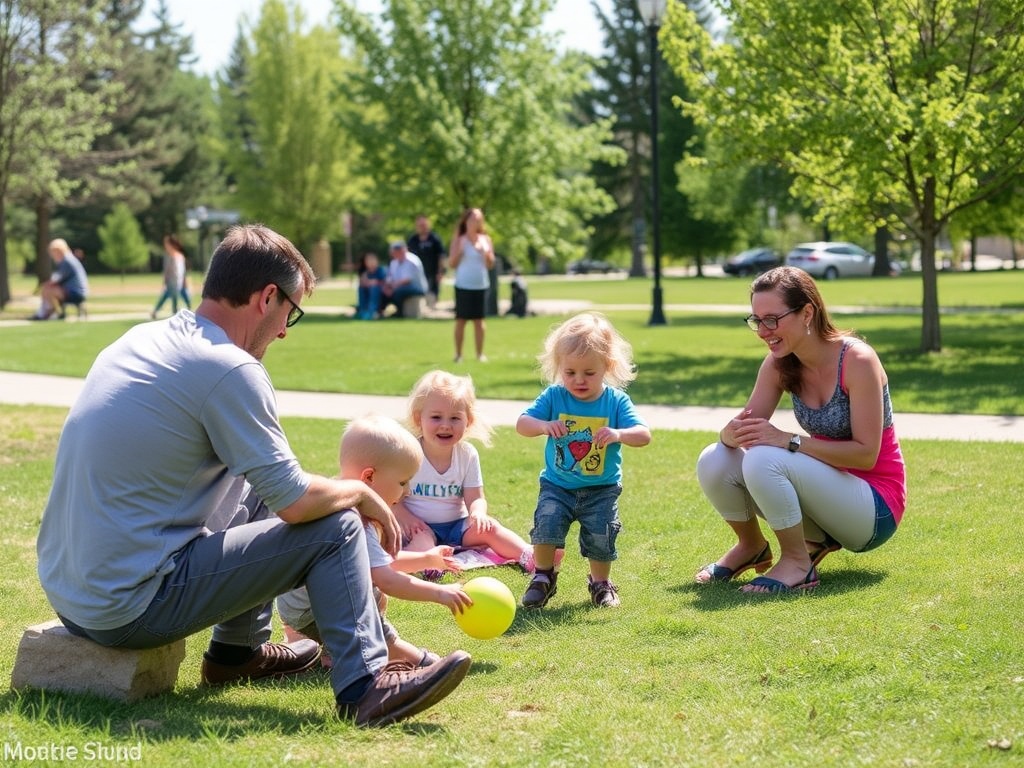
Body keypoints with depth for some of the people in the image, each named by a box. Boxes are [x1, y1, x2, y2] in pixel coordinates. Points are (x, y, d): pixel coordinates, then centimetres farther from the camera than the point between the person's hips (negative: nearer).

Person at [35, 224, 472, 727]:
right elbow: (295, 500, -14)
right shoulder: (227, 369, -16)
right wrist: (362, 493, 6)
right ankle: (365, 684, -6)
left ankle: (238, 650, 35)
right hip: (131, 607, -9)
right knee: (334, 526, -1)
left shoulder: (140, 340, 10)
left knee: (253, 488, 26)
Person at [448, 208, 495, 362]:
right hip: (463, 285, -2)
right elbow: (451, 264, 1)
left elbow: (490, 265, 9)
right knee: (461, 320, 0)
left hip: (481, 285, 2)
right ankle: (458, 354, 6)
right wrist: (458, 251, -15)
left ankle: (480, 353, 8)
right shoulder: (459, 240, 1)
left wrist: (486, 254, -11)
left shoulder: (485, 239, 8)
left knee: (479, 320, 3)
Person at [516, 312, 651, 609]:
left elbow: (643, 435, -15)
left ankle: (600, 582, 22)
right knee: (547, 520, -22)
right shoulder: (554, 397, -5)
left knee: (600, 536, -10)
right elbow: (522, 423, -10)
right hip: (557, 485, 0)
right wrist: (544, 425, -32)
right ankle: (543, 576, 2)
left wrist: (618, 434, -37)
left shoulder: (616, 401, -7)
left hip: (601, 489, 0)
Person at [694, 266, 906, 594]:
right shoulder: (779, 364, -1)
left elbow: (865, 454, -22)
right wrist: (732, 433, -29)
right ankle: (751, 546, 13)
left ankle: (797, 562, -11)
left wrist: (787, 440, -30)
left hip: (875, 504, -7)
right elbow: (747, 424, -3)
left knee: (764, 459, -30)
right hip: (824, 487, 7)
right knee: (714, 462, -13)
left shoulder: (856, 360, -20)